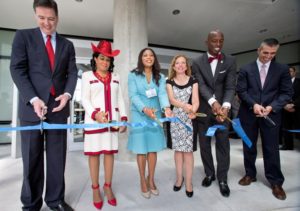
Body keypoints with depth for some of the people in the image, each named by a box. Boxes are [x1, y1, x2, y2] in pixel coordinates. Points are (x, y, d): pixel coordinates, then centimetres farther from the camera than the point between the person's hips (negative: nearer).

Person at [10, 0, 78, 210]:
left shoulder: (67, 44, 14)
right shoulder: (23, 36, 6)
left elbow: (72, 72, 7)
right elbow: (17, 70, -3)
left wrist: (67, 94, -11)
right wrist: (33, 99, -15)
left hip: (58, 107, 2)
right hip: (31, 107, -2)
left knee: (57, 156, 8)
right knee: (32, 157, 7)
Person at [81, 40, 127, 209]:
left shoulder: (116, 77, 15)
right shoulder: (87, 76, 6)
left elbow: (120, 99, 11)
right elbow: (85, 99, -4)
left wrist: (124, 117, 2)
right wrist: (95, 114, -21)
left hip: (113, 120, 3)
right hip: (94, 121, -2)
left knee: (110, 153, 8)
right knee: (94, 154, 5)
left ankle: (108, 187, 22)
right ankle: (95, 189, 20)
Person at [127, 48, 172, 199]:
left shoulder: (160, 77, 7)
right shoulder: (133, 75, -1)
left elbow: (162, 93, -9)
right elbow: (133, 95, -12)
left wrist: (166, 107, -30)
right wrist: (145, 109, -29)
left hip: (156, 115, 3)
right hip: (139, 115, -2)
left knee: (153, 149, 9)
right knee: (141, 149, 5)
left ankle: (151, 180, 27)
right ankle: (143, 181, 23)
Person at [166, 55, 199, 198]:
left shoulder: (193, 81, 5)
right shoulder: (169, 82, 6)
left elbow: (196, 101, -5)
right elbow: (171, 99, -9)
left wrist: (193, 110, -27)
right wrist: (185, 106, -29)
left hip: (189, 118, -1)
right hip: (175, 118, 1)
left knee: (188, 150, 1)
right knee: (178, 149, 9)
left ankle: (189, 182, 14)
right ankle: (179, 178, 26)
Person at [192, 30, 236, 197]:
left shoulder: (230, 61, 1)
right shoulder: (198, 62, -1)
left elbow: (230, 86, -8)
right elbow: (201, 85, -12)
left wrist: (225, 105, -26)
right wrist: (213, 102, -29)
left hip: (223, 108, 0)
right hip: (204, 109, 1)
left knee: (223, 144, 5)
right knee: (204, 144, 11)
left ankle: (223, 179, 22)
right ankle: (209, 174, 30)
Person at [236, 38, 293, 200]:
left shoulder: (282, 69, 4)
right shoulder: (245, 69, 2)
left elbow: (286, 93, 0)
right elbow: (241, 91, -3)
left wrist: (271, 107, -15)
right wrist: (253, 104, -16)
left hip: (271, 114, 0)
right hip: (248, 113, 1)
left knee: (271, 148, 5)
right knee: (249, 146, 11)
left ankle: (276, 182, 21)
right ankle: (250, 174, 29)